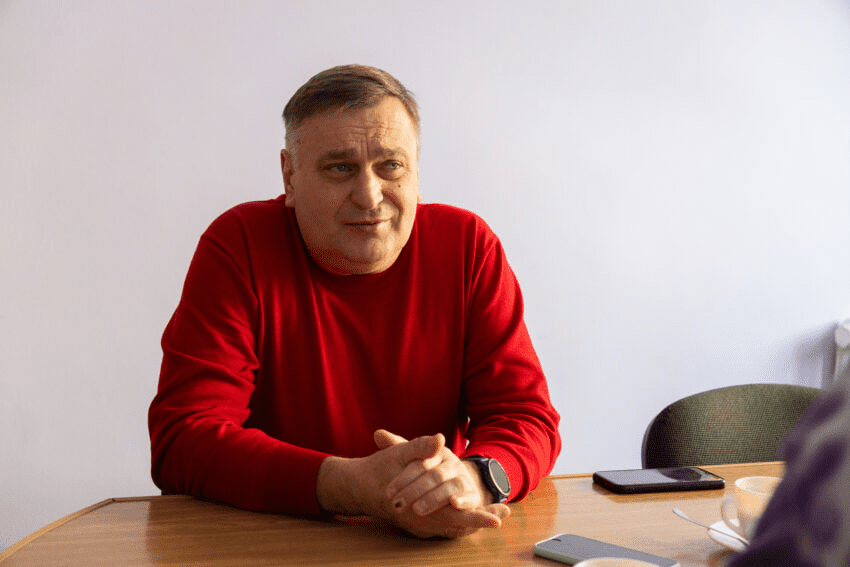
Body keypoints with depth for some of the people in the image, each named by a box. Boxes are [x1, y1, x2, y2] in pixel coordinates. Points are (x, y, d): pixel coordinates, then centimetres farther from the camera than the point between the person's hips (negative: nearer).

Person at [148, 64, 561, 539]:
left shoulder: (468, 246, -2)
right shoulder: (238, 246, -9)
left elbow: (526, 416, -4)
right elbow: (182, 440, -16)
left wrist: (474, 476, -28)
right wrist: (353, 487, -30)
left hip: (434, 542, 4)